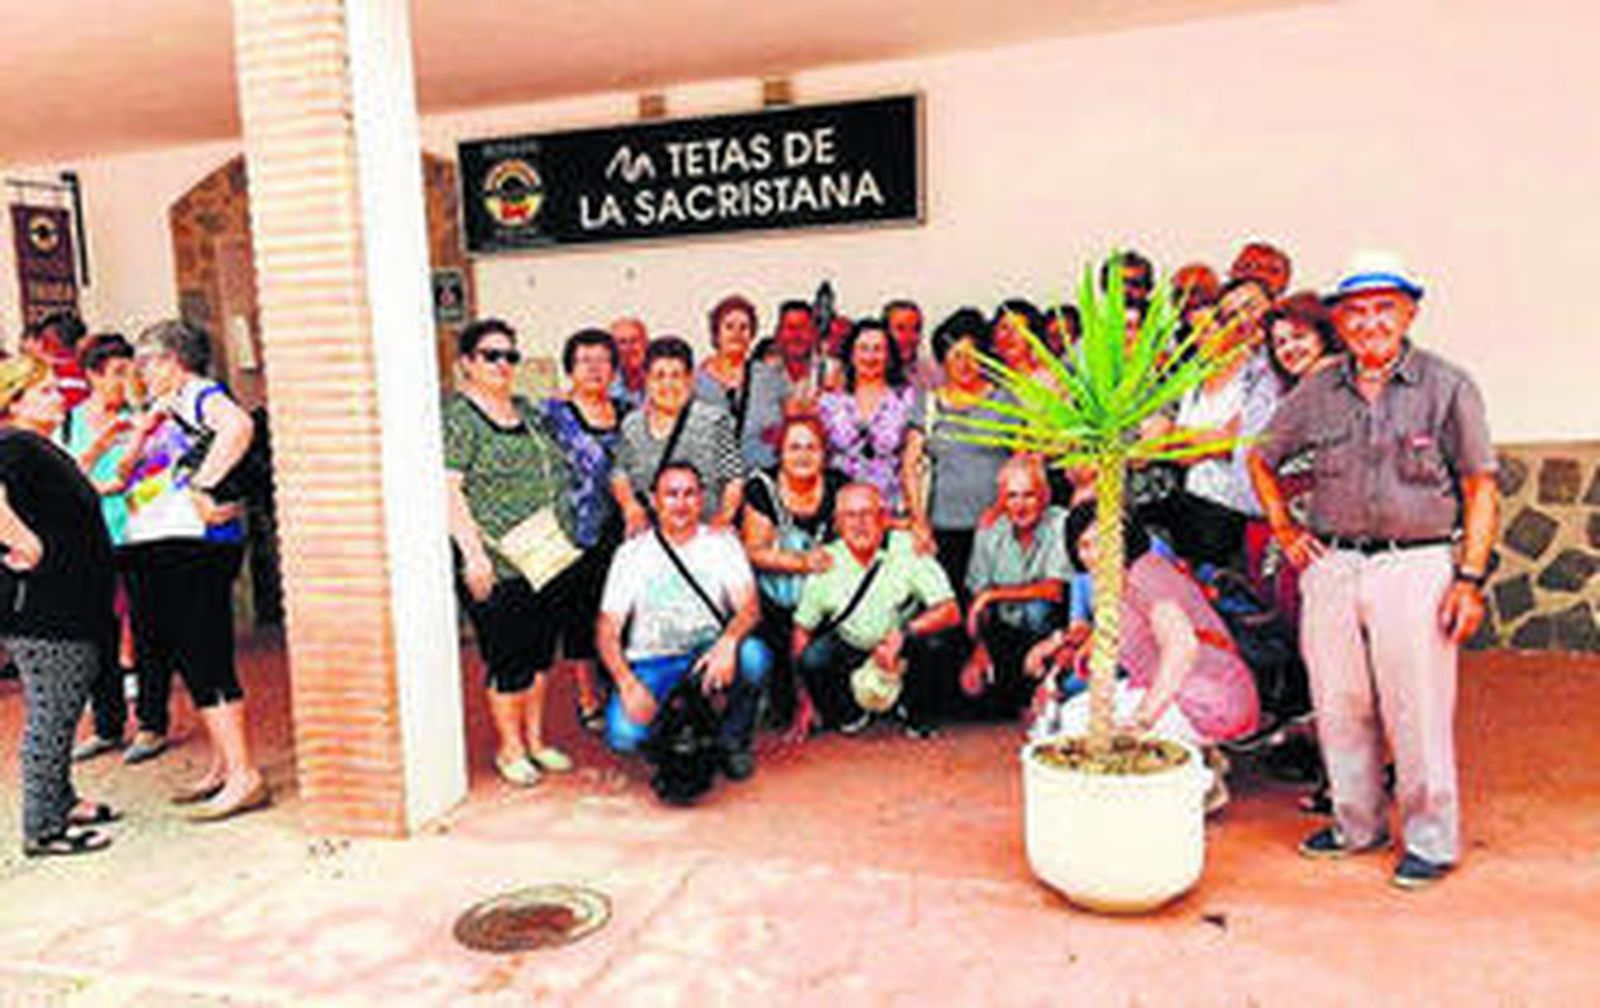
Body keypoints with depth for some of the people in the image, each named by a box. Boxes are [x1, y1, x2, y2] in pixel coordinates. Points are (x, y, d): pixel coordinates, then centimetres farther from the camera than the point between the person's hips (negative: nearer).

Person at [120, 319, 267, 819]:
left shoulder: (199, 394, -4)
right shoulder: (165, 411, 23)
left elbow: (239, 426, -26)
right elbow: (125, 472, 20)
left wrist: (203, 486, -24)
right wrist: (143, 430, 8)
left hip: (193, 545, -9)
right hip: (149, 550, 9)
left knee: (206, 661, -9)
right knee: (192, 663, 12)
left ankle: (244, 775, -6)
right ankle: (222, 766, 20)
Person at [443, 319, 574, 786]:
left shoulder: (526, 409, 14)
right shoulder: (456, 416, -8)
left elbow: (552, 474, 22)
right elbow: (449, 490, -15)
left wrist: (562, 536, 17)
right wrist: (473, 552, -22)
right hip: (496, 564, -7)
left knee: (540, 651, 14)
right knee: (507, 656, 1)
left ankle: (535, 739, 28)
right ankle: (509, 747, 17)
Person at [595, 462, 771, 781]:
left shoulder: (722, 544, 3)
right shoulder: (632, 554, 0)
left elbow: (749, 608, -10)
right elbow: (607, 629, -5)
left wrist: (728, 642, -32)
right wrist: (628, 684, -22)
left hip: (707, 658, 1)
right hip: (651, 664, -1)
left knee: (754, 655, -31)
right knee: (624, 735, -28)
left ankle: (732, 742, -3)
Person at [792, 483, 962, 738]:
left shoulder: (908, 550, -17)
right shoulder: (827, 563, -11)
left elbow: (950, 611, -22)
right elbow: (802, 631, -4)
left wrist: (902, 633, -37)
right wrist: (805, 702, -8)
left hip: (902, 652, -1)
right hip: (849, 648, 1)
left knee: (938, 639, -30)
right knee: (812, 659, -27)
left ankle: (916, 714, 1)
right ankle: (850, 713, 8)